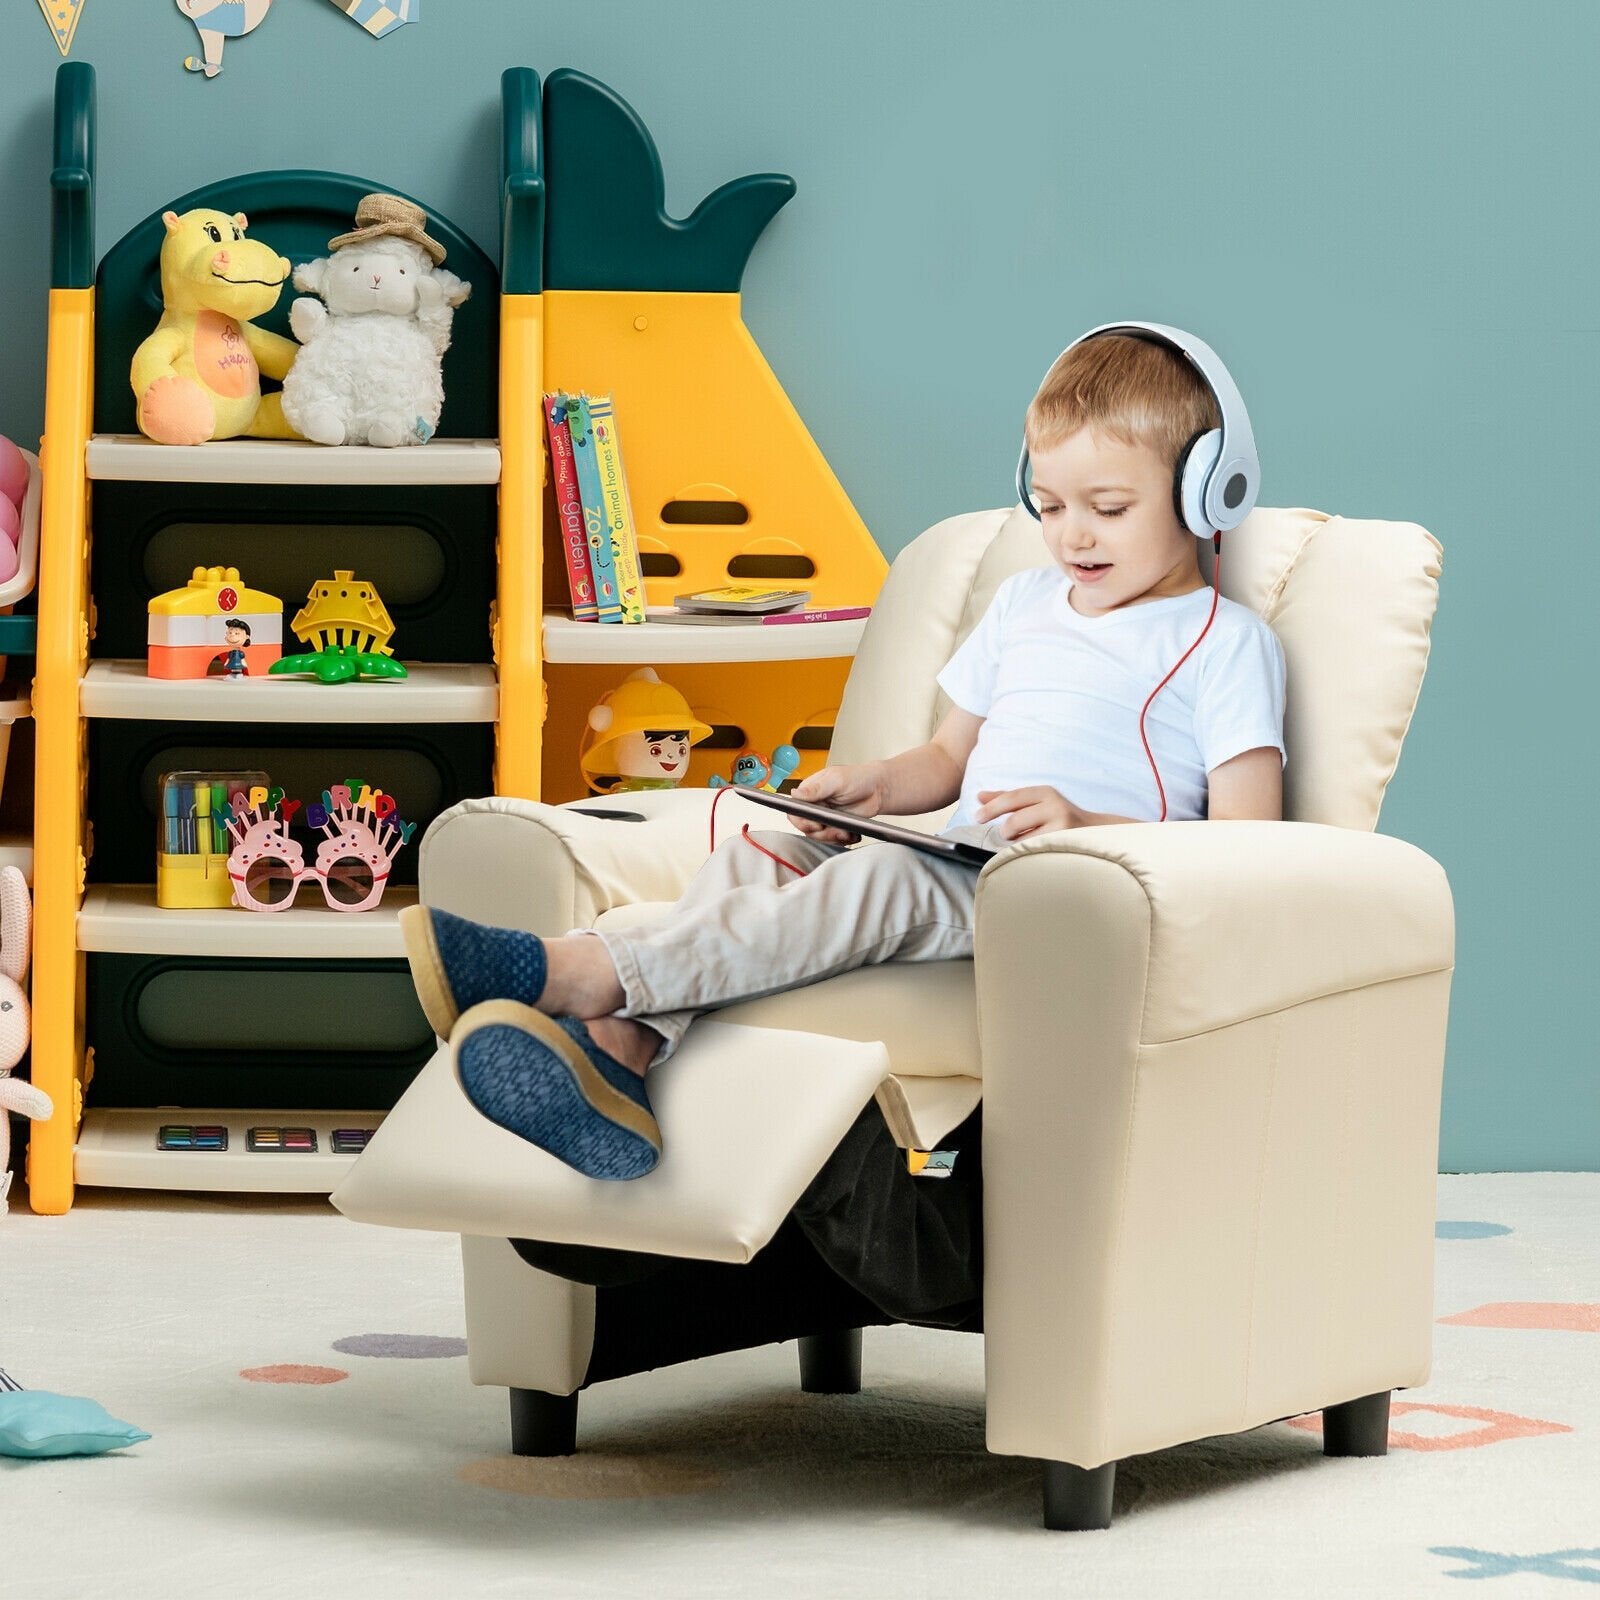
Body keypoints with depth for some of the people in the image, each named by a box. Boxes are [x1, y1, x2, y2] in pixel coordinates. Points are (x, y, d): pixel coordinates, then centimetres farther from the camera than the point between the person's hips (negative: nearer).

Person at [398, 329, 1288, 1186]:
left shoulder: (1225, 643, 3)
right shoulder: (1023, 605, 27)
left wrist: (1086, 824, -21)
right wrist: (876, 786, 10)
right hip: (957, 870, 8)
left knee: (885, 878, -33)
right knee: (756, 853, -16)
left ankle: (583, 973, -47)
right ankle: (622, 1048, -42)